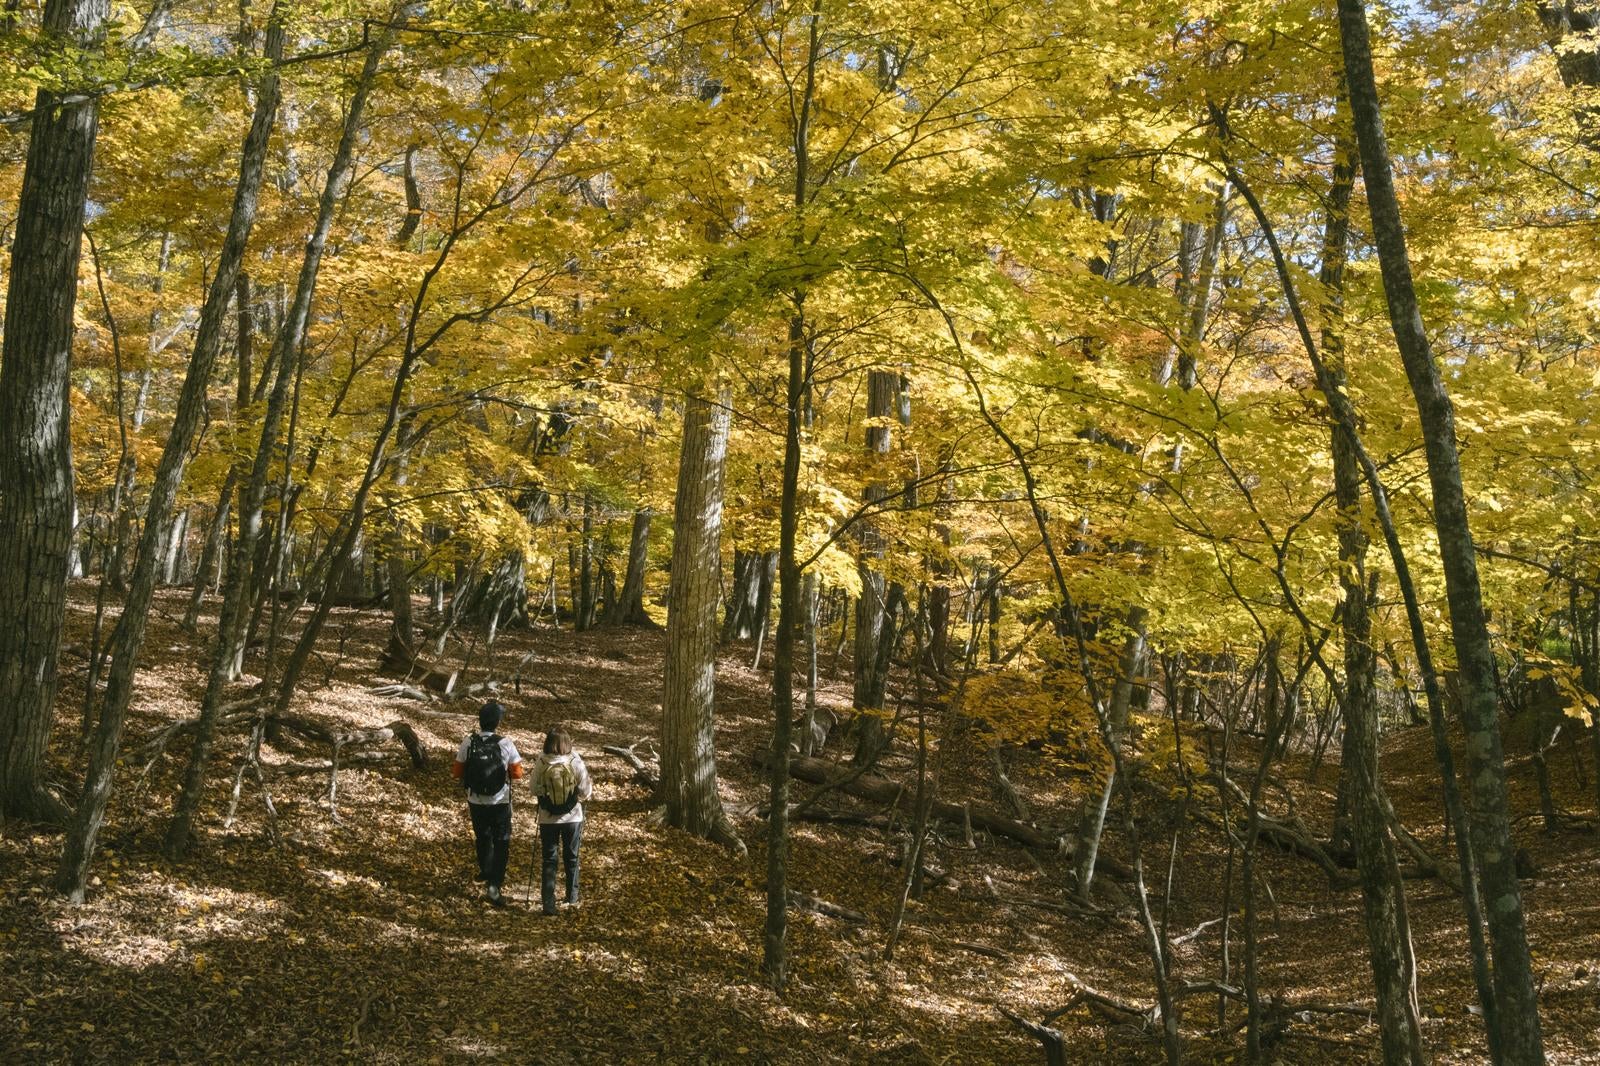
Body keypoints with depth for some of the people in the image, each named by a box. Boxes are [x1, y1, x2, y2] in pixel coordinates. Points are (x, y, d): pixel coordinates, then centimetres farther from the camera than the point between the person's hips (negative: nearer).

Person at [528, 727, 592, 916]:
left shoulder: (540, 763, -14)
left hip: (548, 819, 0)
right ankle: (572, 898, 31)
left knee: (548, 860, 9)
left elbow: (534, 788, -2)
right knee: (571, 858, 19)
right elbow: (586, 792, -11)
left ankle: (548, 903, 4)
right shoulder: (576, 762, -16)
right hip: (573, 817, 0)